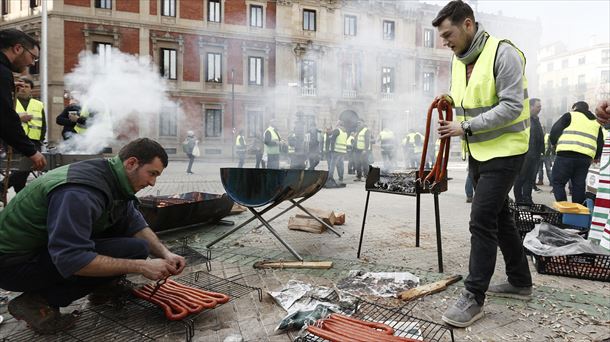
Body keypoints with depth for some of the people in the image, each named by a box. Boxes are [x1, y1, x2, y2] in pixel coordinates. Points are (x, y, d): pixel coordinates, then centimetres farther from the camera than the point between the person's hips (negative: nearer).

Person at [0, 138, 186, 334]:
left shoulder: (115, 179, -2)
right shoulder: (81, 192, -30)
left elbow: (135, 224, 2)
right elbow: (71, 259, -34)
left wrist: (165, 254, -13)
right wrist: (141, 267, -31)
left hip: (49, 245, 9)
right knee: (134, 249, -22)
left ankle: (101, 283, 10)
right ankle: (38, 301, -10)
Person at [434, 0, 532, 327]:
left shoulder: (503, 53, -16)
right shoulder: (458, 60, 9)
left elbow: (512, 106, -22)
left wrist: (466, 127, -24)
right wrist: (450, 98, -1)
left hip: (504, 150, -9)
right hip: (477, 151, 9)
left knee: (482, 220, -10)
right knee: (499, 216, 16)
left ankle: (473, 298, 1)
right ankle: (520, 281, 32)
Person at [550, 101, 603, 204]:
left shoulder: (570, 115, 9)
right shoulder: (596, 122, 25)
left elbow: (555, 131, 0)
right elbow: (600, 143, 20)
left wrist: (555, 143, 17)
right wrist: (596, 157, 29)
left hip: (566, 154, -5)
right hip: (586, 158, 5)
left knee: (558, 182, 1)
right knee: (579, 185, 10)